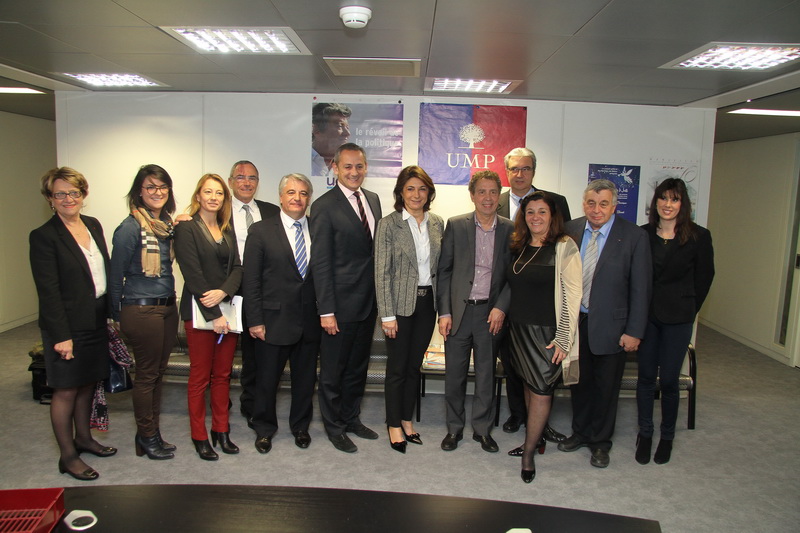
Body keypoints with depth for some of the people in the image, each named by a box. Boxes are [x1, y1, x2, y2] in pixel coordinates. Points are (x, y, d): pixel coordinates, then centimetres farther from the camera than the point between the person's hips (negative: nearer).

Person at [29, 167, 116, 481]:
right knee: (66, 391, 6)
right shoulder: (43, 236, -12)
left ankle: (83, 438, 37)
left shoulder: (94, 225, 7)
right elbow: (48, 290, -15)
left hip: (97, 322, 6)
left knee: (87, 384, 19)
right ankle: (67, 456, 20)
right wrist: (61, 336, -17)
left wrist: (112, 313, 9)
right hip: (69, 327, -6)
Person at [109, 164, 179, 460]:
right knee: (146, 374, 5)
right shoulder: (131, 227, -13)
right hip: (142, 310, -7)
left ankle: (152, 433, 29)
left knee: (158, 372, 15)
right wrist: (117, 315, -3)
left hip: (167, 308, 7)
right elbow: (116, 275, -9)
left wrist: (170, 301, 9)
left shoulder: (168, 224, 8)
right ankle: (146, 437, 21)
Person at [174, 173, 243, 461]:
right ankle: (199, 436, 16)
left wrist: (223, 291, -15)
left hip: (227, 308, 5)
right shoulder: (186, 228, -5)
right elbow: (192, 275, -12)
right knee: (200, 376, 3)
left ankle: (221, 430, 23)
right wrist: (214, 316, -15)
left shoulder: (227, 230, 13)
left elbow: (237, 267, 6)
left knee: (223, 374, 11)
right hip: (199, 311, -5)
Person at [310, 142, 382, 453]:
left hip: (369, 300, 7)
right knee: (333, 369, 9)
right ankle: (334, 427, 27)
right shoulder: (325, 206, -12)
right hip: (341, 303, -6)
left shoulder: (373, 200, 8)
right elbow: (320, 262, -14)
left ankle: (352, 418, 37)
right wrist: (326, 311, -17)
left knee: (358, 366, 20)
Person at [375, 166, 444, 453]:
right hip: (401, 302, -4)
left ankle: (407, 420, 29)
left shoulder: (437, 223, 6)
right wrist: (387, 314, -14)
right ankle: (394, 426, 20)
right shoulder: (388, 224, -8)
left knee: (414, 365, 14)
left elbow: (440, 266, 11)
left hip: (427, 301, 4)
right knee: (397, 367, 5)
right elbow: (382, 273, -10)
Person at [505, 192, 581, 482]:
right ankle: (536, 437, 31)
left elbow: (572, 295, -12)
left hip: (548, 332, -6)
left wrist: (563, 339, -15)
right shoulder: (519, 247, 9)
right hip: (519, 328, 6)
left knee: (541, 389, -3)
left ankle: (529, 452, 11)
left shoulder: (564, 247, -9)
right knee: (529, 385, 14)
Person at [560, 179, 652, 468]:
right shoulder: (569, 230, -1)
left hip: (610, 325, -3)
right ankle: (580, 432, 38)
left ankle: (600, 442, 31)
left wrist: (634, 331, -11)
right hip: (574, 322, 3)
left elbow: (641, 288, -9)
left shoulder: (634, 236, -10)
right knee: (579, 381, 17)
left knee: (606, 387, 12)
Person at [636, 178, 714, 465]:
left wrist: (687, 309, 6)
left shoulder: (699, 236, -4)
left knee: (669, 379, 3)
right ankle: (645, 434, 24)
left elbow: (704, 277, 4)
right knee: (646, 377, 9)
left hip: (678, 319, -2)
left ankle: (667, 437, 23)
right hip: (645, 315, 2)